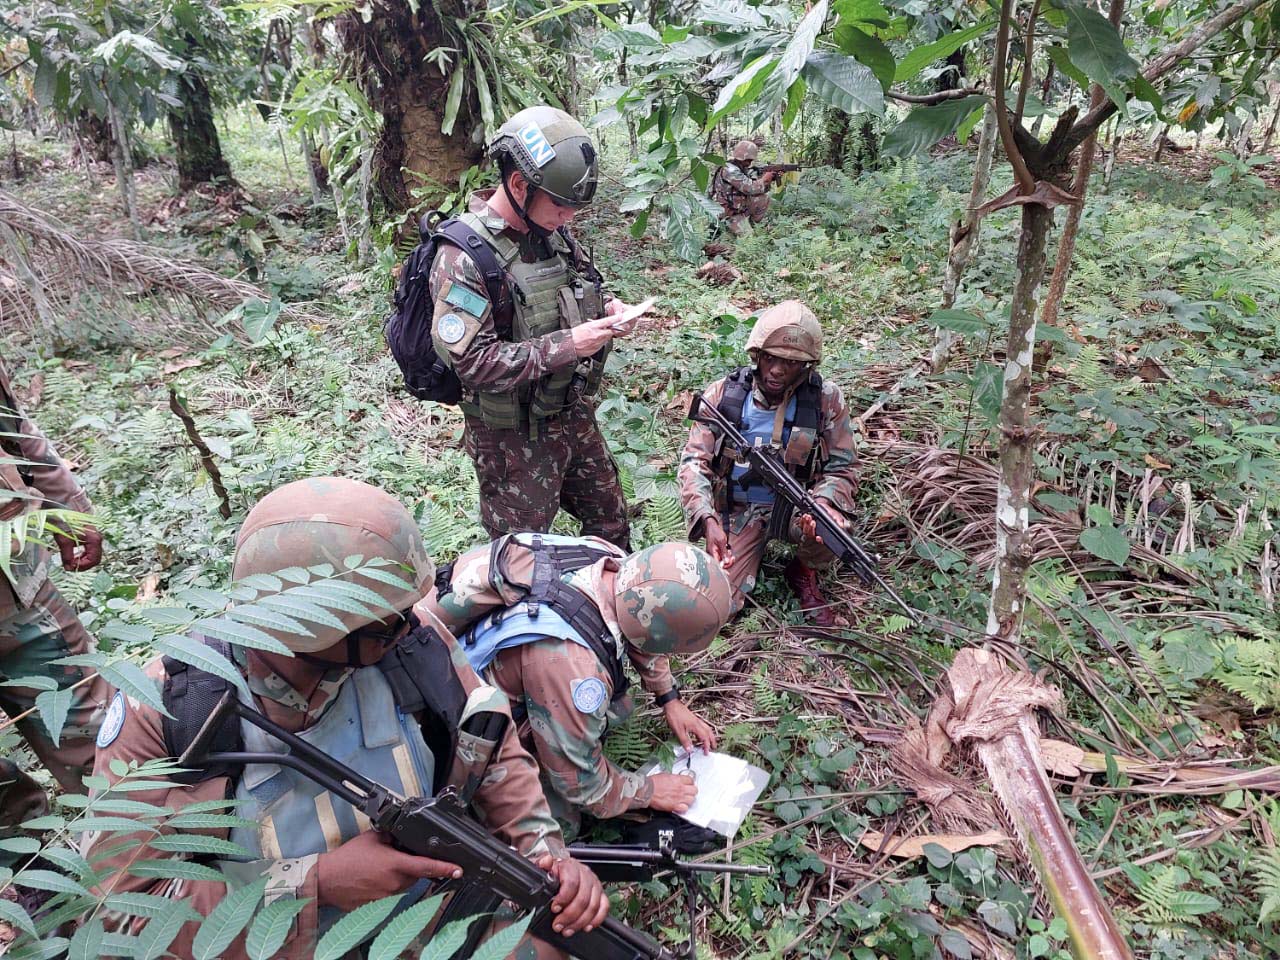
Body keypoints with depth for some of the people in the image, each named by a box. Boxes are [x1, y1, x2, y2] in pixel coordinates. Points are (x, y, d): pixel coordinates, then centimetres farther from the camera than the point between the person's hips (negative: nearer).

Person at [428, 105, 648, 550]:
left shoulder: (551, 231, -1)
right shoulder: (464, 258, -23)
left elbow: (582, 288, 17)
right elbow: (471, 362, -27)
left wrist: (607, 308, -7)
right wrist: (566, 345, -28)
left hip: (572, 411, 7)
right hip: (514, 435, -7)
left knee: (610, 522, 23)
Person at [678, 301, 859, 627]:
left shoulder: (827, 400, -10)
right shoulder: (722, 395, -10)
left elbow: (842, 469, -7)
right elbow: (694, 461, -12)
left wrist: (821, 506, -31)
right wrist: (708, 519, -29)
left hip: (796, 508, 0)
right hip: (737, 512, 1)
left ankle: (803, 572, 5)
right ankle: (757, 550, 21)